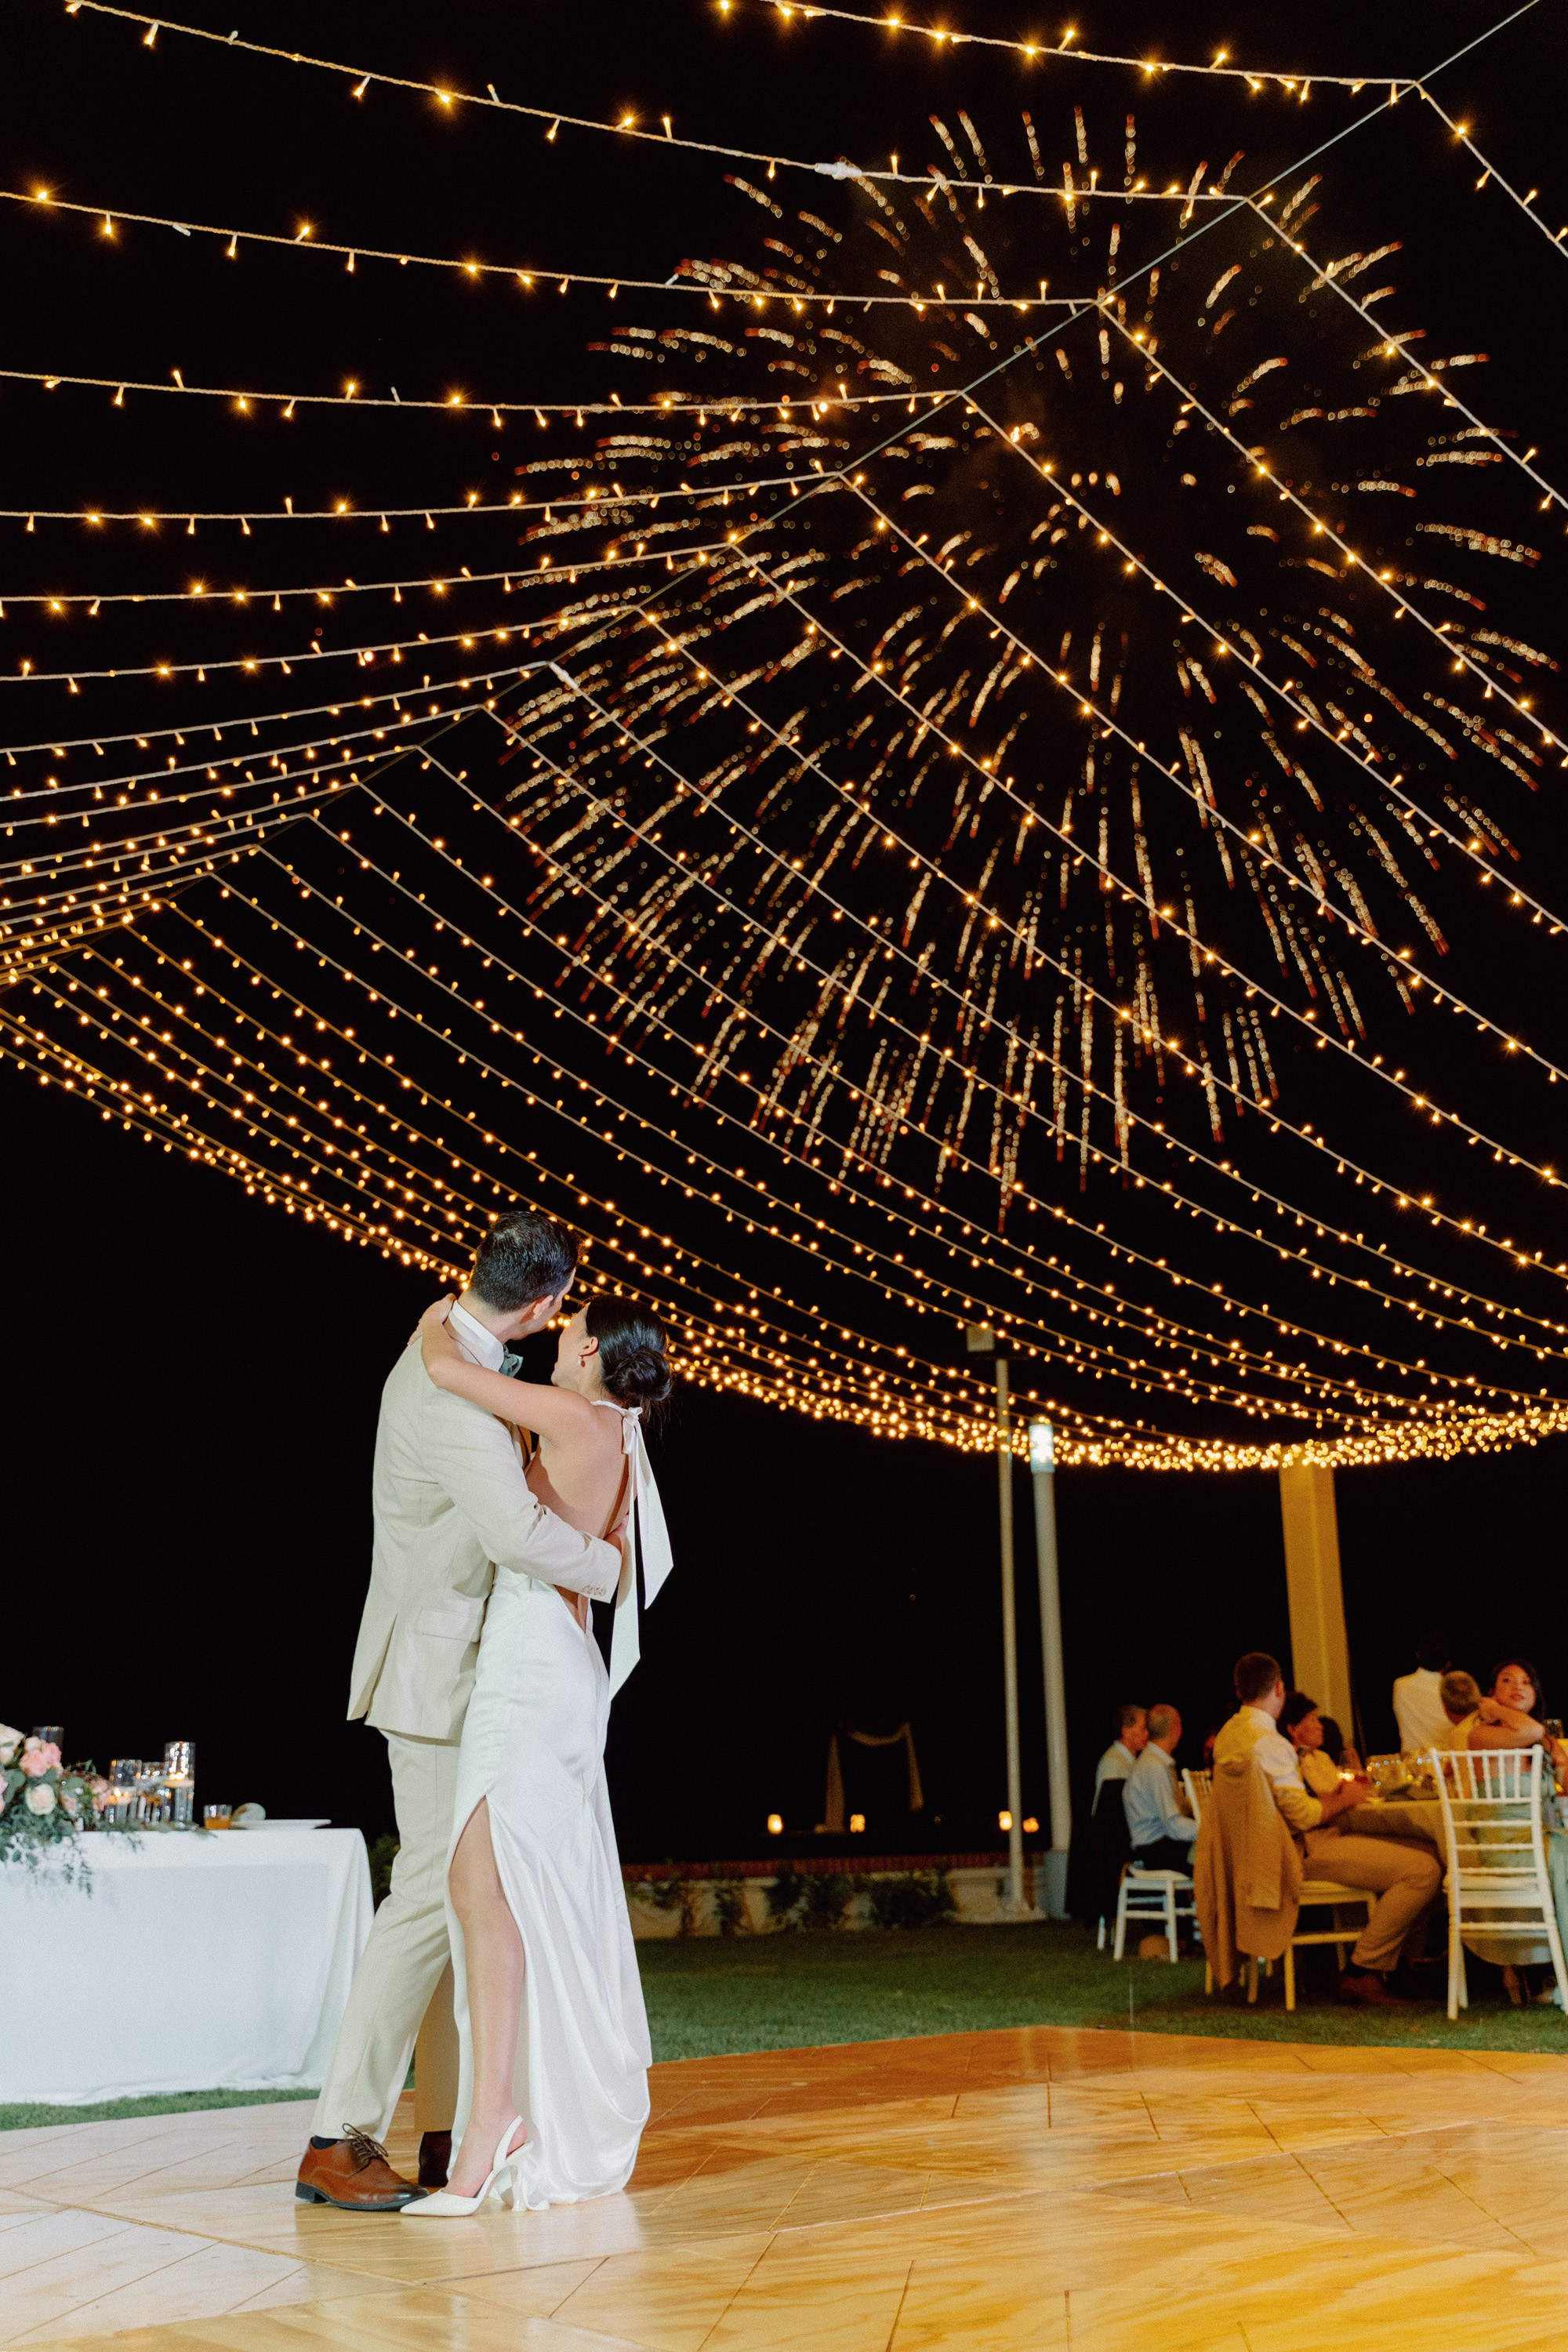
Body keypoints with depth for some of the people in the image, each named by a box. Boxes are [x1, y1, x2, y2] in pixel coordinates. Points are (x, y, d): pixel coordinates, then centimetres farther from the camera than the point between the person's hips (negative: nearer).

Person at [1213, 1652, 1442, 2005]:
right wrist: (1343, 1801, -2)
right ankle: (1362, 1972, -10)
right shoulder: (1266, 1741, -19)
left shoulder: (1229, 1734, 13)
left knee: (1425, 1852, 11)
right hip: (1300, 1852, -11)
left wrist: (1332, 1795, 17)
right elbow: (1302, 1815, -20)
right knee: (1424, 1869, -20)